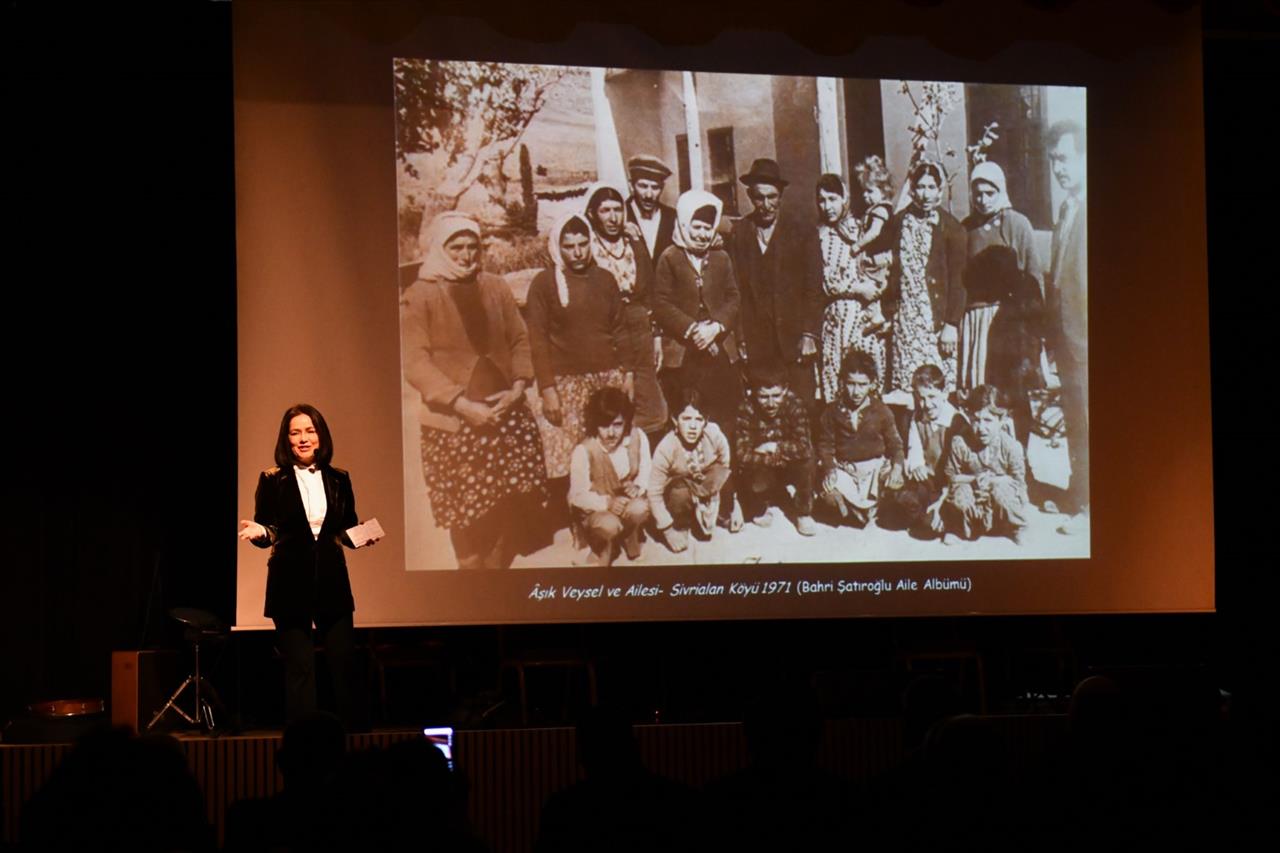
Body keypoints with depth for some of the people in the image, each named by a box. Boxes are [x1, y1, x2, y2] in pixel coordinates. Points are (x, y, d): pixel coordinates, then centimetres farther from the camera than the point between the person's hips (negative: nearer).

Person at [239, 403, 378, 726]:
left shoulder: (338, 479, 8)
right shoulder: (273, 480, 0)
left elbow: (348, 531, 14)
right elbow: (267, 532, 1)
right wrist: (259, 533, -21)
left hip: (331, 582, 3)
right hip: (290, 585, -3)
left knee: (343, 662, 1)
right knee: (299, 668, 0)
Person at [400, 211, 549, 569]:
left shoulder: (495, 288, 8)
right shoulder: (418, 297, -6)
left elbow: (520, 340, 13)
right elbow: (416, 364, -10)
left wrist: (518, 388, -4)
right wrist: (462, 404, -16)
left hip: (507, 413, 4)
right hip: (453, 422, -4)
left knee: (515, 504, 4)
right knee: (467, 513, 1)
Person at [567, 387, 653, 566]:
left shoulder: (637, 438, -15)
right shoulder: (583, 452, -26)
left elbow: (645, 472, -1)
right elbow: (578, 496, -19)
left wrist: (638, 488, -23)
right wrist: (607, 503, -34)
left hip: (627, 503, 3)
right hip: (594, 510, -3)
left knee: (639, 509, -33)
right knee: (609, 524, -36)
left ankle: (632, 550, 1)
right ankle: (602, 552, 3)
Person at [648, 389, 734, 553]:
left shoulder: (715, 436, -25)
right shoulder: (666, 448, -29)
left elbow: (727, 470, -8)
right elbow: (654, 493, -22)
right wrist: (668, 531, -21)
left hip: (707, 488, 3)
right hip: (678, 492, -3)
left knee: (723, 474, -28)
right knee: (681, 493, -36)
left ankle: (704, 513, 1)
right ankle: (680, 526, -2)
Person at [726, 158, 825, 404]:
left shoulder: (803, 234, 7)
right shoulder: (737, 234, 8)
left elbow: (814, 289, 4)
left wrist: (809, 335, -4)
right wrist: (737, 338, -1)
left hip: (794, 342, 0)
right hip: (754, 342, 1)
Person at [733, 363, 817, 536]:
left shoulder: (794, 405, -20)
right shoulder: (746, 411, -24)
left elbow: (805, 447, -30)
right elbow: (742, 455, -32)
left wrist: (775, 447, -29)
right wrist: (786, 454, -31)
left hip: (789, 469, 1)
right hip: (762, 470, -1)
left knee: (806, 459, -29)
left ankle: (804, 513, -8)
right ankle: (759, 509, 4)